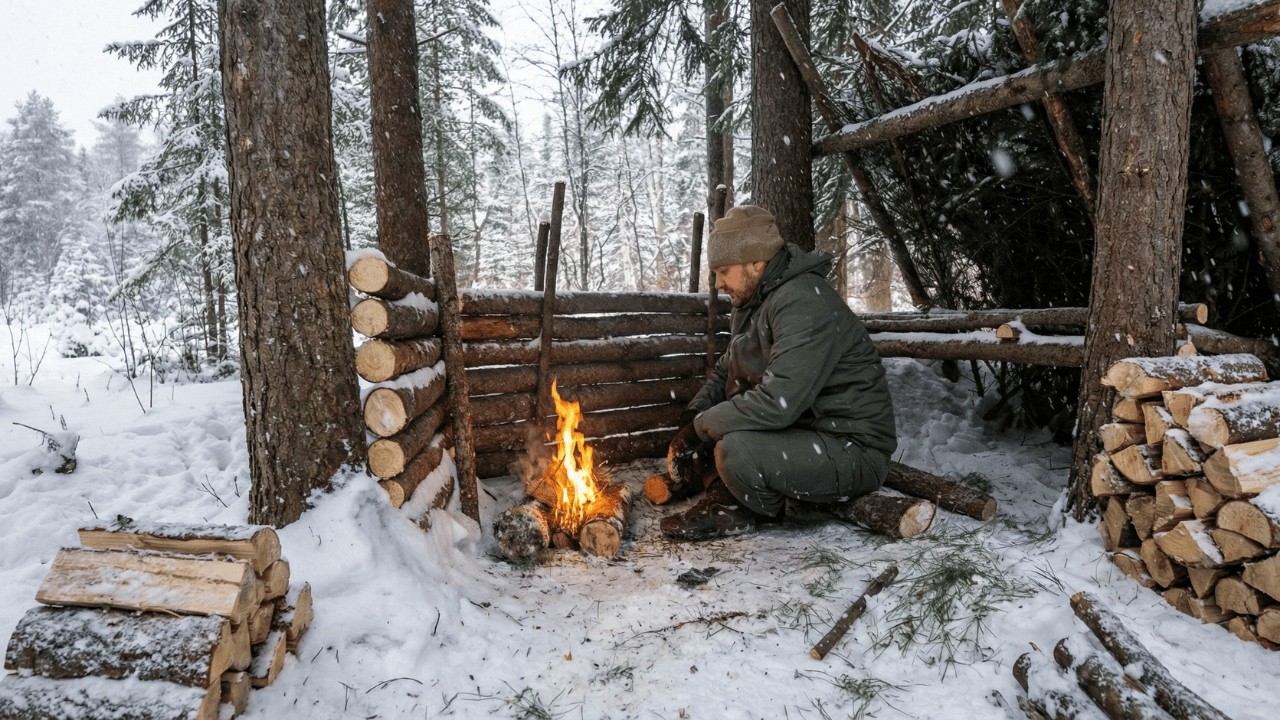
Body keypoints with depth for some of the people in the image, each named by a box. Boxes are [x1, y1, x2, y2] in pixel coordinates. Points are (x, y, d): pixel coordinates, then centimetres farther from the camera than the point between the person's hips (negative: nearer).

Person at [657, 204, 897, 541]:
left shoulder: (805, 304, -24)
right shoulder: (752, 302, 7)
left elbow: (777, 403, -32)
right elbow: (725, 373, 15)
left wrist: (701, 426, -19)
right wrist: (692, 419, -3)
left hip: (852, 450, -9)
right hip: (799, 428, 9)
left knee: (736, 450, -31)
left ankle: (757, 511, -2)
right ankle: (725, 498, 0)